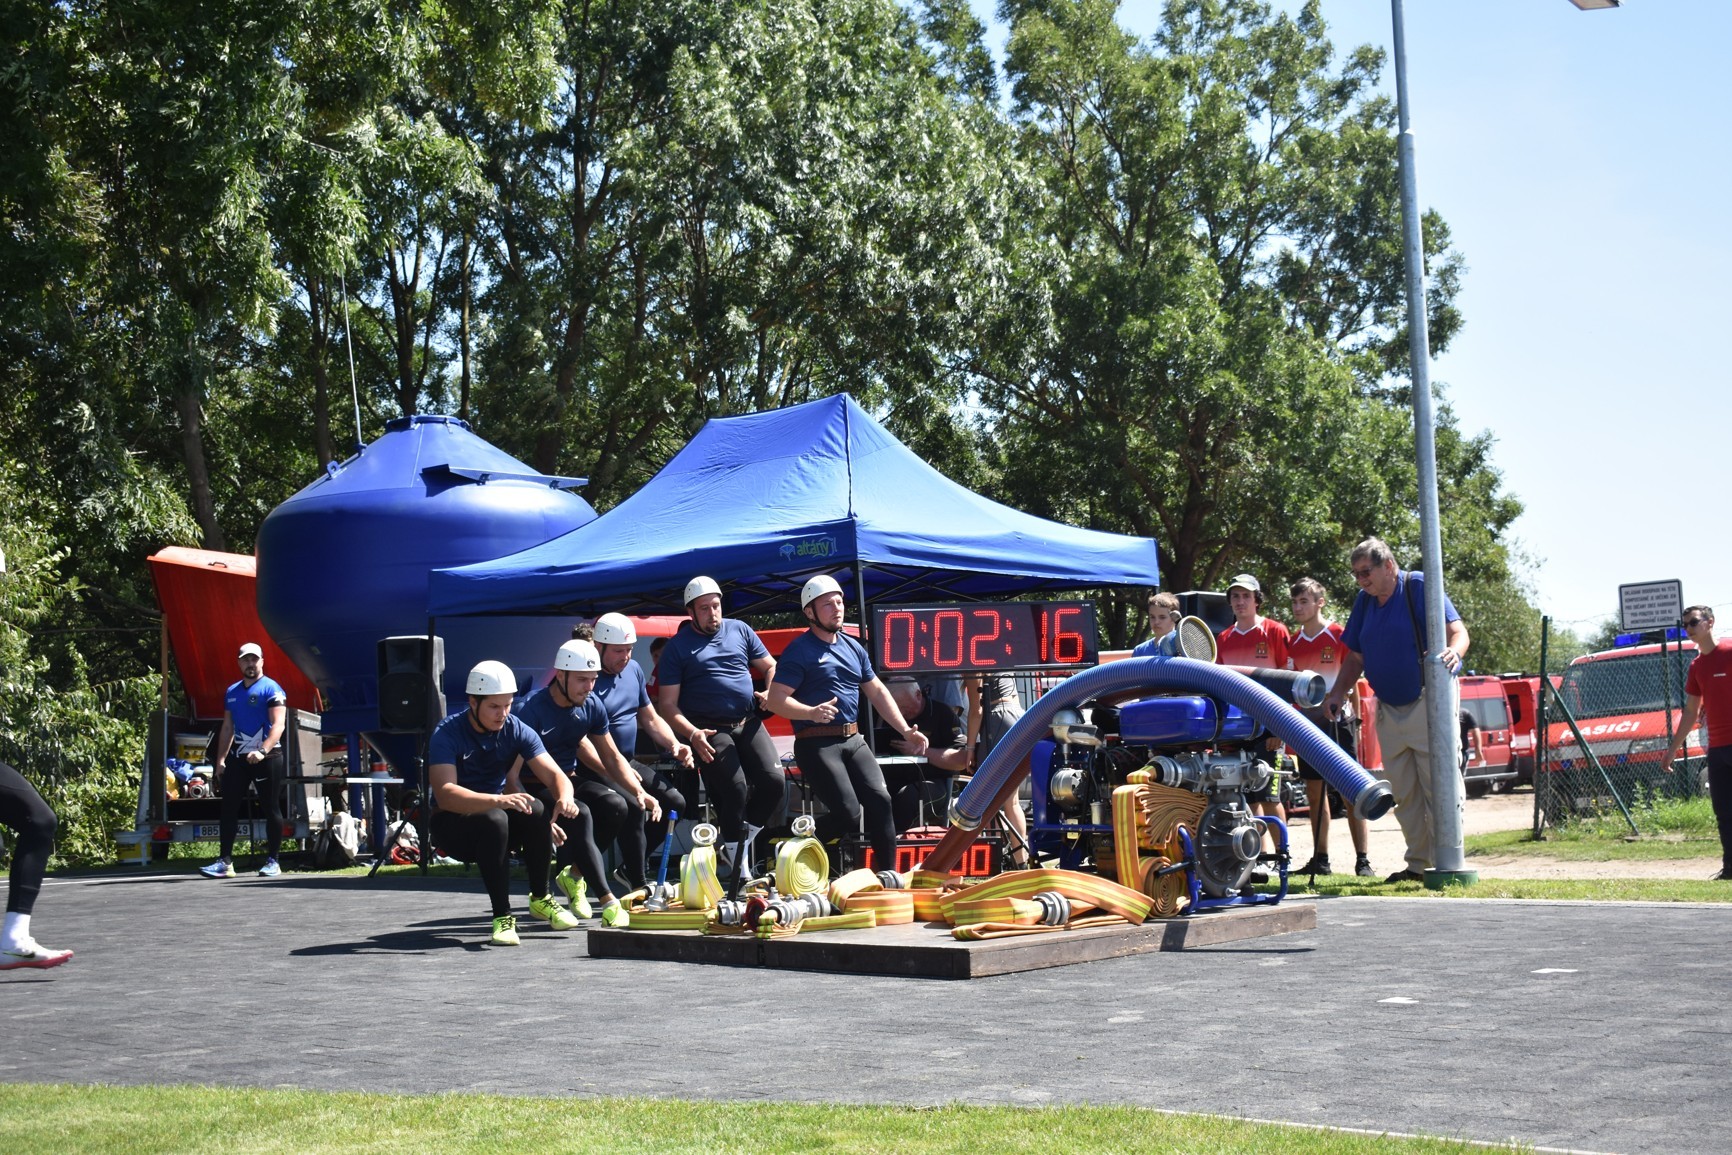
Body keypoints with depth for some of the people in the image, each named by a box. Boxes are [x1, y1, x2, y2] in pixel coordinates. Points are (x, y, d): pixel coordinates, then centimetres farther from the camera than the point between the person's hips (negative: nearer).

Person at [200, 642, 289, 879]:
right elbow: (227, 728, 19)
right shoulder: (232, 692, 15)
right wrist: (220, 760, 11)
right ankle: (225, 861, 3)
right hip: (238, 758, 6)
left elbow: (278, 725, -16)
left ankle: (272, 861, 6)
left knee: (271, 808, 1)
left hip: (267, 758, -6)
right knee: (229, 807, 1)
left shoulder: (271, 689, -6)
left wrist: (262, 751, -29)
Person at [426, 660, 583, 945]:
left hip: (501, 815, 4)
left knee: (537, 810, -27)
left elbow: (554, 775, -10)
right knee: (493, 820, -35)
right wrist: (498, 800, -49)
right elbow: (444, 795, -33)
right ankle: (502, 916, -28)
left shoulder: (516, 729, -6)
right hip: (453, 825, -4)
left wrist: (565, 798, -36)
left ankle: (540, 898, -7)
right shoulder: (447, 734, -19)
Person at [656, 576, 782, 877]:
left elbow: (770, 666, 21)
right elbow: (667, 704, -1)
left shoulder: (739, 630, 13)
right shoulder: (678, 647, 3)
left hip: (749, 724, 4)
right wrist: (692, 734, -18)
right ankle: (738, 864, -7)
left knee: (774, 782, -14)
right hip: (710, 730, -4)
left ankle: (737, 845, 7)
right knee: (735, 788, -22)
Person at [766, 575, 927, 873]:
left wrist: (906, 730, 12)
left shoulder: (854, 648, 16)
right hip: (816, 744, -6)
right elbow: (776, 699, -13)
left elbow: (878, 692, 22)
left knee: (880, 800, -12)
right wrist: (811, 712, -31)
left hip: (853, 740, 6)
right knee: (848, 814, -17)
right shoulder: (800, 650, -5)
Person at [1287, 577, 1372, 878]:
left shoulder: (1339, 636, -5)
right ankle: (1320, 859, 14)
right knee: (1314, 792, 8)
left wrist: (1355, 718, -9)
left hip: (1338, 719, -5)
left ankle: (1363, 860, -4)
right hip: (1307, 721, 5)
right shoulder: (1293, 642, 10)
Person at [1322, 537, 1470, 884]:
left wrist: (1453, 651, -36)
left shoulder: (1419, 587, -8)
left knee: (1438, 784, -9)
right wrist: (1338, 693, 2)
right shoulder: (1364, 601, 12)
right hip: (1388, 709, 7)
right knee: (1404, 792, 8)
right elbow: (1355, 657, 16)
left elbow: (1458, 632, -14)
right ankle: (1418, 864, 15)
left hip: (1429, 702, -7)